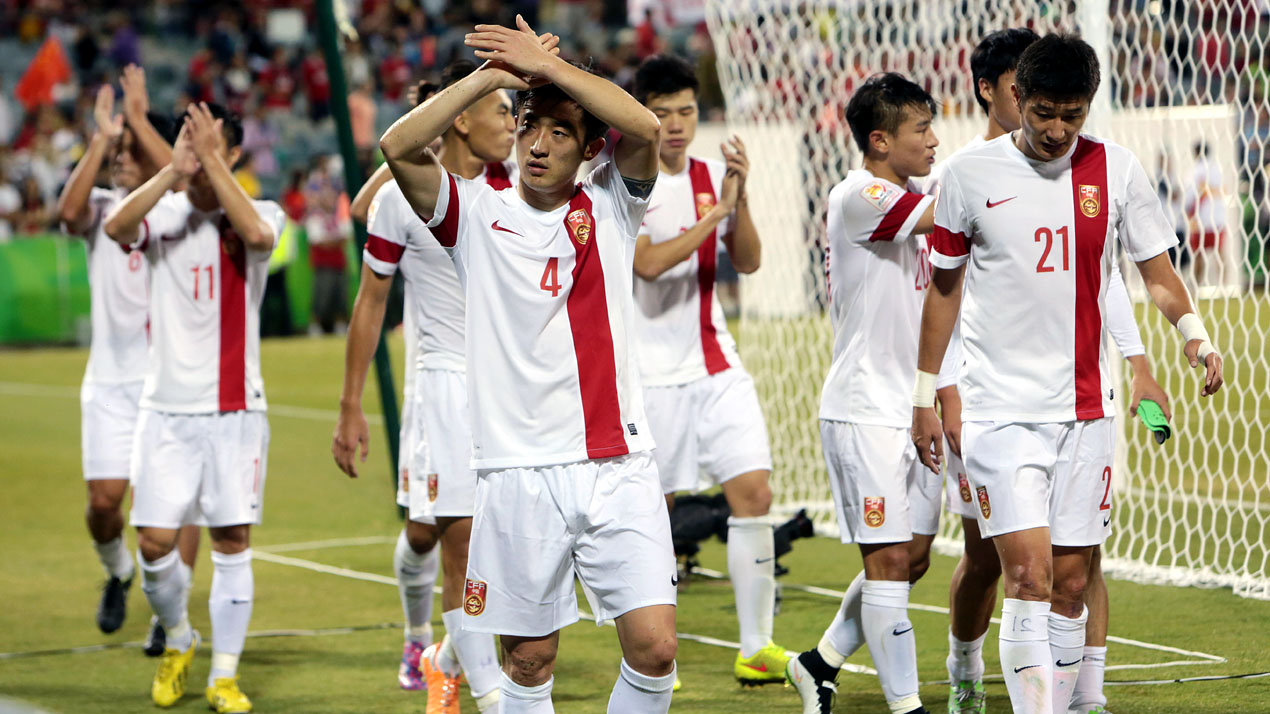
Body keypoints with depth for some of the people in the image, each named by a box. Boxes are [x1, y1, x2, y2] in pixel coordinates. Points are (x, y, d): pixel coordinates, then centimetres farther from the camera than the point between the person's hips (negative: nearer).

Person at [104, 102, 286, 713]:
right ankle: (178, 641, 25)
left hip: (235, 407, -1)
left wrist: (211, 161, -26)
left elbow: (256, 233, -25)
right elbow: (115, 226, -21)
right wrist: (173, 171, -30)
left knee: (232, 541, -1)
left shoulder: (258, 214, 1)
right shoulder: (162, 215, 2)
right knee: (155, 542, -3)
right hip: (167, 406, 1)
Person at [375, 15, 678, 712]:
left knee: (654, 647, -8)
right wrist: (490, 75, -9)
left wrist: (549, 65, -11)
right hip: (517, 469, -1)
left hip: (617, 465, 1)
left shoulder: (609, 207, 8)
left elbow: (644, 128, -12)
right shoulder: (476, 214, 6)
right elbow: (399, 147, -10)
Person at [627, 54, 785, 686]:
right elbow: (649, 262, -20)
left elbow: (748, 261, 5)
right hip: (652, 374, -4)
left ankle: (756, 650, -4)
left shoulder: (711, 176, 9)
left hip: (717, 367, 4)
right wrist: (713, 215, -18)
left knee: (753, 493, -7)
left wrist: (738, 198, -9)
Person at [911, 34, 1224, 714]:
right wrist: (925, 396, 10)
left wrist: (1193, 333, -12)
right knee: (1028, 575, -14)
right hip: (999, 408, -3)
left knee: (1070, 584, 5)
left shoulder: (1116, 170, 2)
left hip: (1084, 407, 3)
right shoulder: (968, 175, -2)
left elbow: (1157, 272, 8)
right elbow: (943, 288, 8)